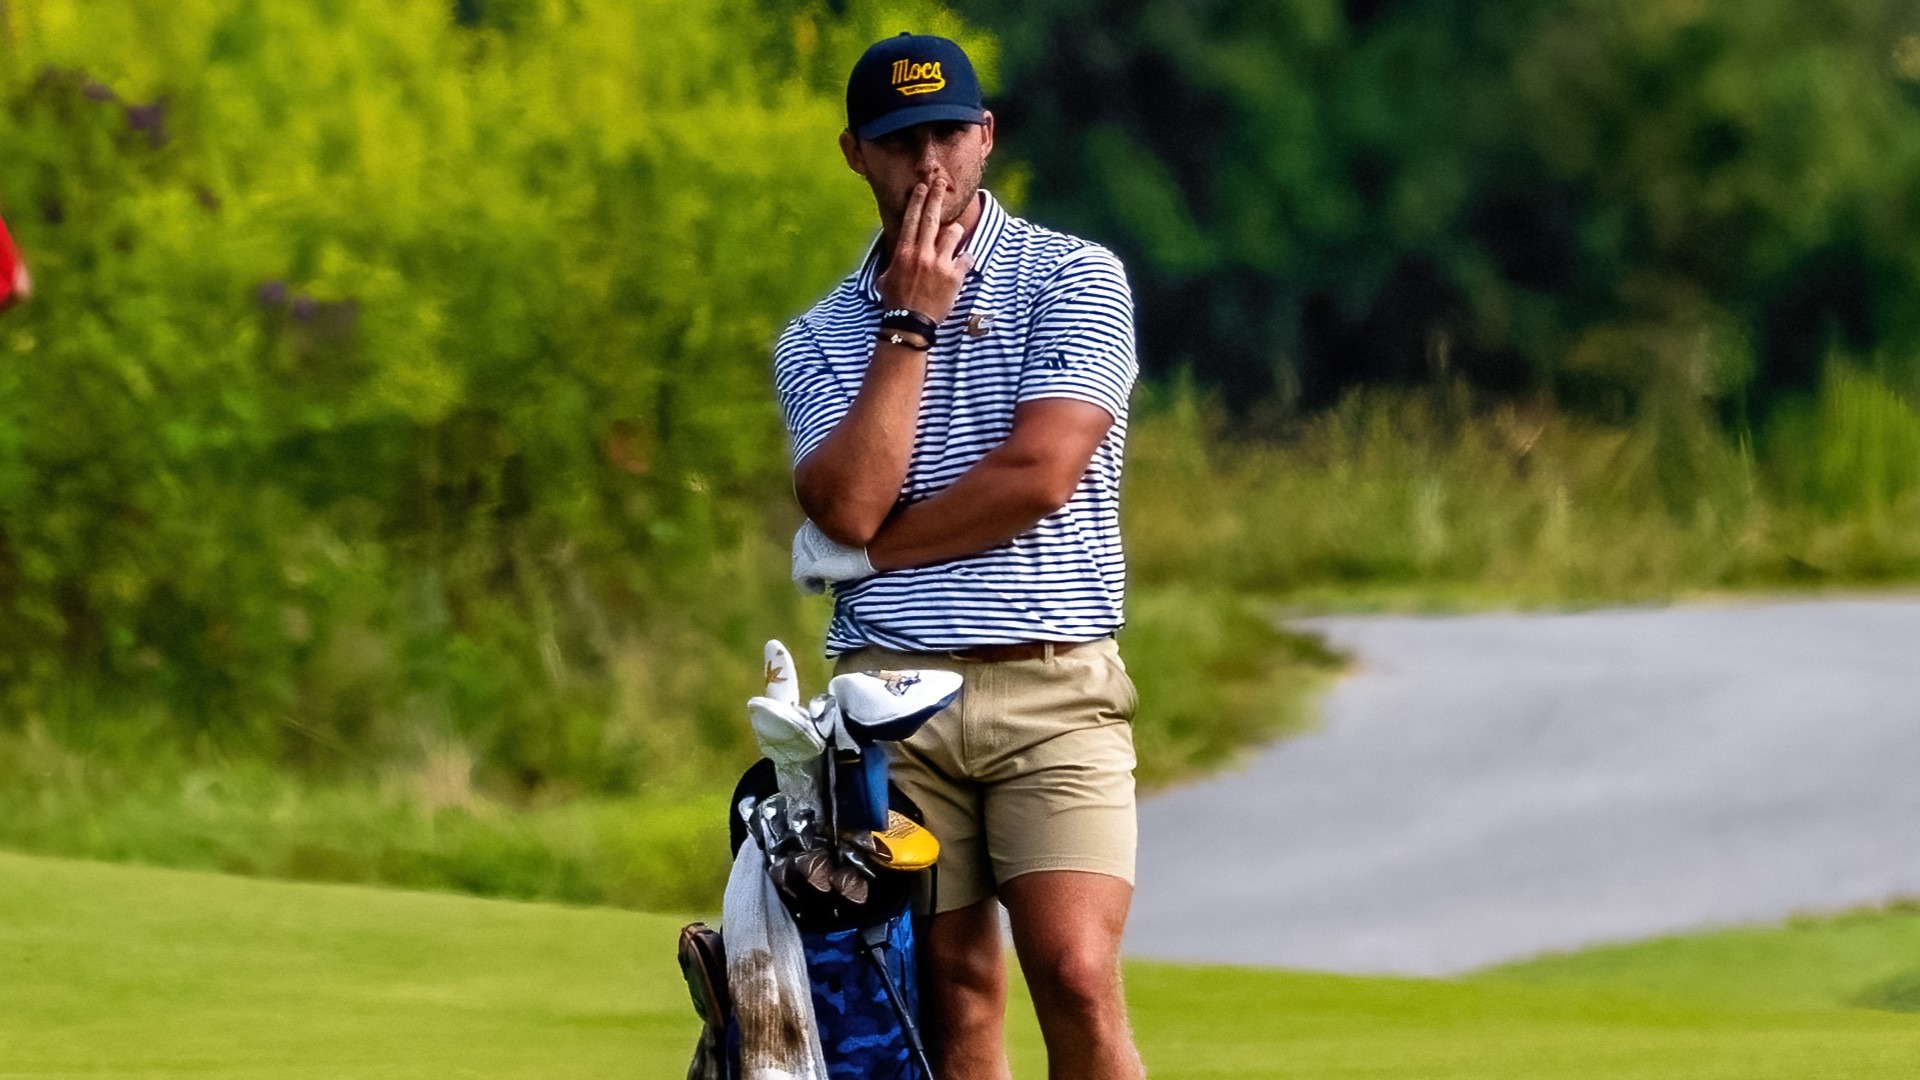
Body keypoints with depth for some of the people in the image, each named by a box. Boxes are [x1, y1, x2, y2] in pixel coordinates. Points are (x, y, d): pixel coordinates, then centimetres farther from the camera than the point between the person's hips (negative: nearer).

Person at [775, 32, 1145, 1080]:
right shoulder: (816, 338, 13)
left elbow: (1040, 473, -9)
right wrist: (908, 323, -4)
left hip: (1052, 688, -3)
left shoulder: (1074, 278, 4)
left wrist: (867, 550, -1)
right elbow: (849, 506, -5)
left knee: (1077, 983, -15)